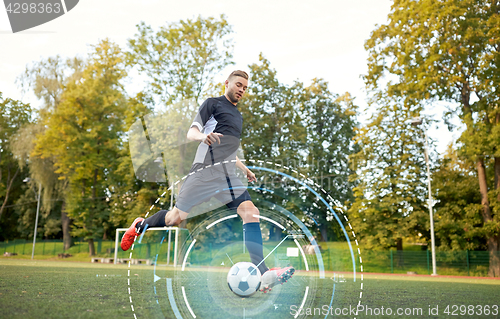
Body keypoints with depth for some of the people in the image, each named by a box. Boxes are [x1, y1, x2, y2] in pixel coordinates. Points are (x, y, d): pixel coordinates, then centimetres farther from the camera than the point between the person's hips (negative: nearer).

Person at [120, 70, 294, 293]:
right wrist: (204, 135, -26)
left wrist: (244, 168, 30)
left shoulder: (238, 116, 28)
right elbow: (191, 133, -4)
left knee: (251, 212, -14)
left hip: (228, 175, 6)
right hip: (206, 170, -6)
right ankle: (140, 225, 25)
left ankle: (262, 274, -19)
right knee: (177, 217, -5)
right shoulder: (213, 103, 6)